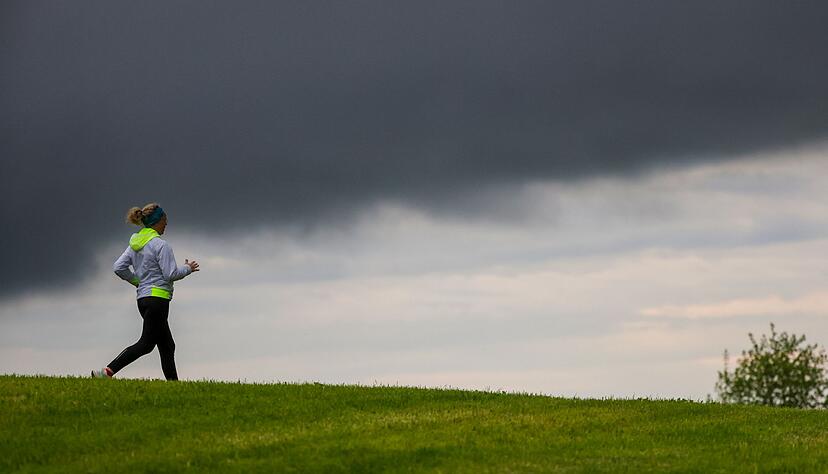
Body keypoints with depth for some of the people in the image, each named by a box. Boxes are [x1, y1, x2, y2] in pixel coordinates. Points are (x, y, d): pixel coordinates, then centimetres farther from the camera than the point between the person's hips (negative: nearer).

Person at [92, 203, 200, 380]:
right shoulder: (160, 245, -13)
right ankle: (107, 372, -18)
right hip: (157, 298, -9)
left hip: (143, 298, 9)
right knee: (146, 344, -9)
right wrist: (188, 268, 3)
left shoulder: (135, 243, 11)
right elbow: (171, 274, -14)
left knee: (167, 345, 12)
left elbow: (119, 267, 8)